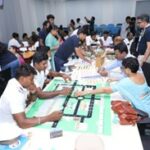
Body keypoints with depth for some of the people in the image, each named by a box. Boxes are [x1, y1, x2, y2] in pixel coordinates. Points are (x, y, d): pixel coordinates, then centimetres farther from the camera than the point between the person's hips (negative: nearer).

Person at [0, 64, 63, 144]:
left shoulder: (14, 83, -5)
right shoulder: (14, 94, -30)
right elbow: (22, 123, -34)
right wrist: (49, 118, -32)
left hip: (14, 125, 8)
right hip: (8, 135, -8)